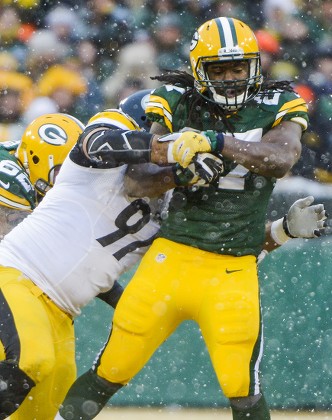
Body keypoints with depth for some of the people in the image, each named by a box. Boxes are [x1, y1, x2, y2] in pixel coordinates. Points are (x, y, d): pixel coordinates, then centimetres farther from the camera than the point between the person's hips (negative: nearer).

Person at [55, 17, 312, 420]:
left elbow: (283, 158, -21)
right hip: (171, 258, 1)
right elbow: (135, 182, -6)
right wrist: (180, 171, -27)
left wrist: (217, 141, -31)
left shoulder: (276, 107, 1)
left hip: (234, 272, -1)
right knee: (111, 370, 3)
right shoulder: (177, 104, 1)